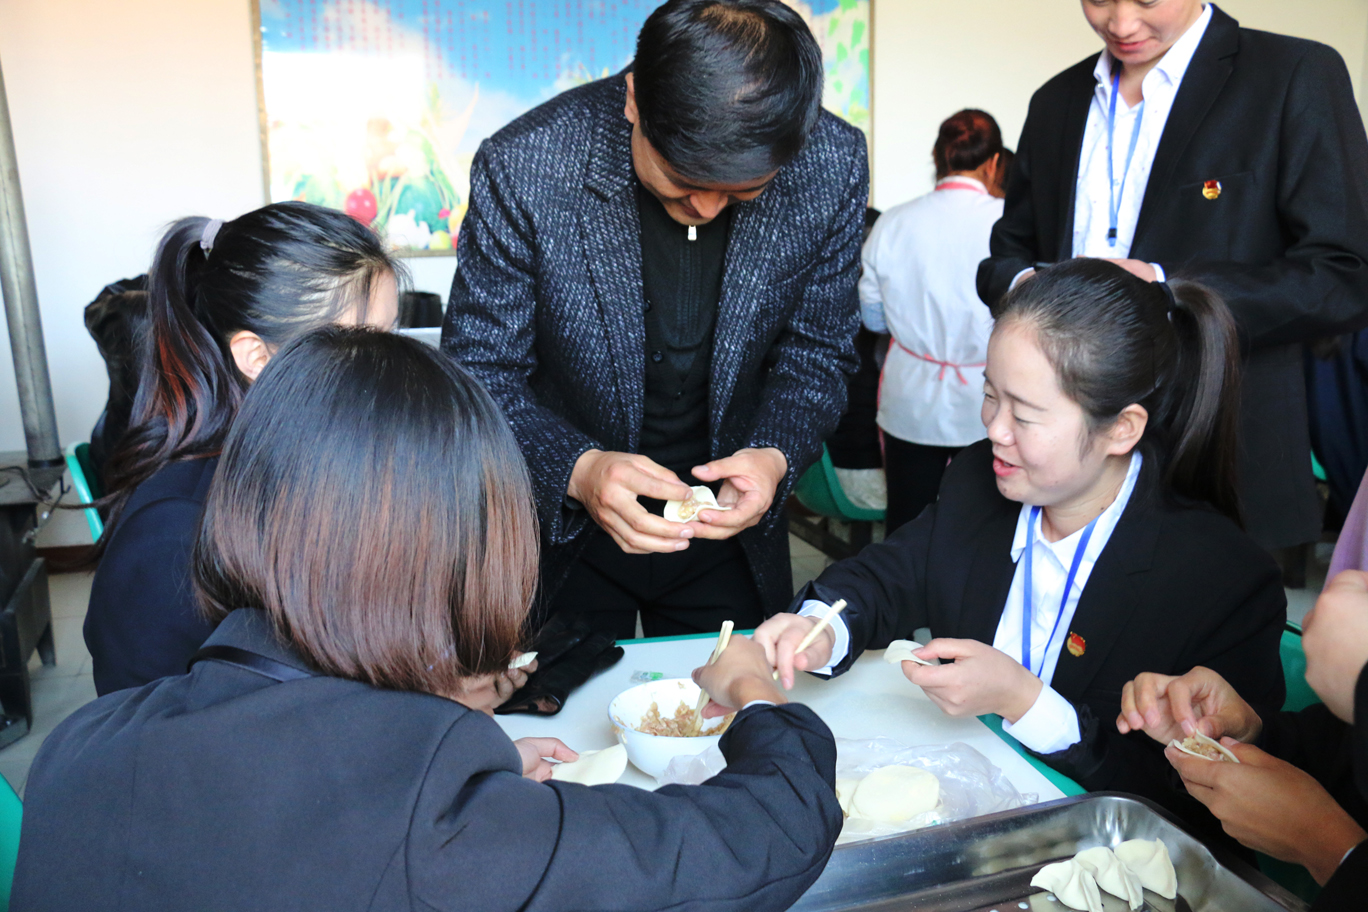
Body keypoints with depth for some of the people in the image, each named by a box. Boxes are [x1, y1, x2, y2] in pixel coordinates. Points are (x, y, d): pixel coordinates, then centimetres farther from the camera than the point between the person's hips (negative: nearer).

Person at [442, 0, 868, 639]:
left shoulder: (834, 164, -17)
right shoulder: (521, 167, -25)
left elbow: (816, 353, -5)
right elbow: (478, 372, -17)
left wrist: (777, 455, -24)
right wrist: (575, 468, -34)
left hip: (732, 525, 2)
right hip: (564, 523, -1)